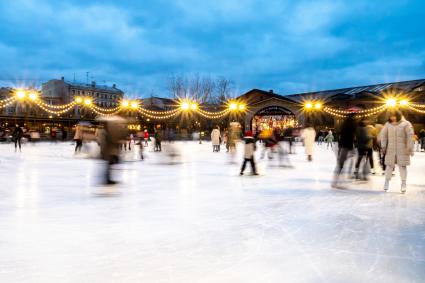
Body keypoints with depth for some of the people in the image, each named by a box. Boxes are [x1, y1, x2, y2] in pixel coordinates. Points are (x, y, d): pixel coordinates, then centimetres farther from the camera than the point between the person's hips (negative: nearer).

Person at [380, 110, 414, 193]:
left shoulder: (406, 124, -6)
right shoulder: (388, 124, 3)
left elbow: (410, 136, -9)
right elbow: (383, 134, 4)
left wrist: (410, 148, -14)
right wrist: (383, 146, -3)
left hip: (402, 149, -2)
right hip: (391, 149, 2)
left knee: (402, 166, 0)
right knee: (389, 165, 2)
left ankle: (403, 184, 10)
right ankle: (387, 182, 13)